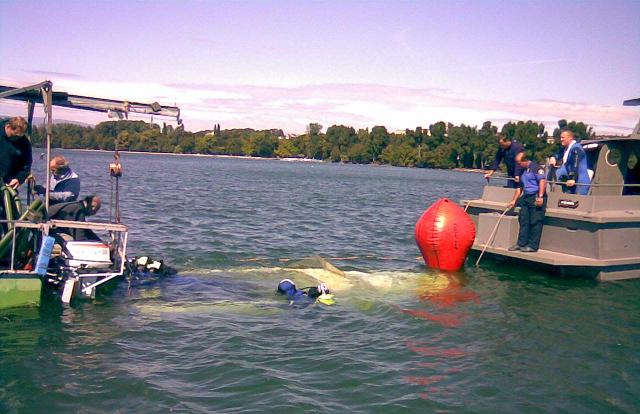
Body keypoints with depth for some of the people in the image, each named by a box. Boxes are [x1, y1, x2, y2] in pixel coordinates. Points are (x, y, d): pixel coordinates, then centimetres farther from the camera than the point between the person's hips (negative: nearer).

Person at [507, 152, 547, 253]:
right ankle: (521, 243, 15)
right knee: (523, 221, 9)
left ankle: (533, 245, -1)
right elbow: (520, 188, 27)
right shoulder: (523, 171, 20)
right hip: (526, 197, 9)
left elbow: (542, 181, -17)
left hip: (536, 197, -9)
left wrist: (540, 196, -24)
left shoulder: (536, 167, -6)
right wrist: (514, 201, 26)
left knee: (535, 222, -4)